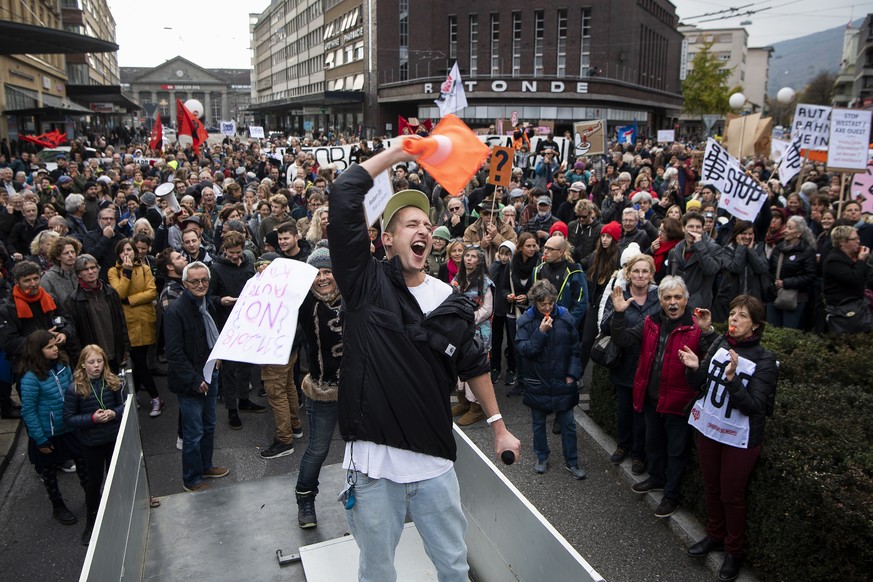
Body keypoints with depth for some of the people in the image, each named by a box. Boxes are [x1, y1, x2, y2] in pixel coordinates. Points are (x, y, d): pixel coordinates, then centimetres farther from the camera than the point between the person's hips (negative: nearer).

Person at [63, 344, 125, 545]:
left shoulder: (112, 382, -7)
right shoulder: (75, 389, -15)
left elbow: (123, 405, 4)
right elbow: (68, 418, -11)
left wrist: (114, 413, -17)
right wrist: (92, 418, -23)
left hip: (114, 438, 3)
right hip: (91, 442, -2)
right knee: (94, 480, 12)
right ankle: (91, 521, 31)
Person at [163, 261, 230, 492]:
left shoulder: (208, 304, 5)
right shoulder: (176, 311, -19)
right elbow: (174, 353, -20)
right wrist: (195, 380, -20)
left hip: (210, 374, 8)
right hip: (190, 382, -8)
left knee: (208, 426, 21)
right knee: (194, 433, 3)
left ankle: (205, 466, 39)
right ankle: (191, 479, 20)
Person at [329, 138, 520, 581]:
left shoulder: (452, 303, 4)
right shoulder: (365, 284, -6)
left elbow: (473, 366, 14)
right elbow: (344, 196, -14)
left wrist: (499, 427, 15)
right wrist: (396, 152, -8)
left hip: (433, 462, 3)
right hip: (373, 461, -2)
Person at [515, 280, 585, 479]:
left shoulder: (565, 318, -5)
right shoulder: (526, 321, -8)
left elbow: (575, 349, 1)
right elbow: (523, 349, -15)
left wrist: (572, 374, -4)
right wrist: (540, 332, -24)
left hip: (562, 381, 0)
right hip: (537, 382, 0)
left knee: (568, 423, 7)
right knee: (538, 423, 14)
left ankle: (571, 461, 21)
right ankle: (542, 458, 32)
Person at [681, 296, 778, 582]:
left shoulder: (764, 360, -17)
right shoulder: (720, 343, -3)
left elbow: (754, 406, -22)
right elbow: (700, 386, 4)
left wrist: (732, 378, -35)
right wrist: (695, 368, -17)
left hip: (740, 439, -5)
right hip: (708, 428, 5)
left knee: (732, 495, 9)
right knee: (712, 488, 20)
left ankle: (734, 552, 30)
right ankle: (715, 536, 42)